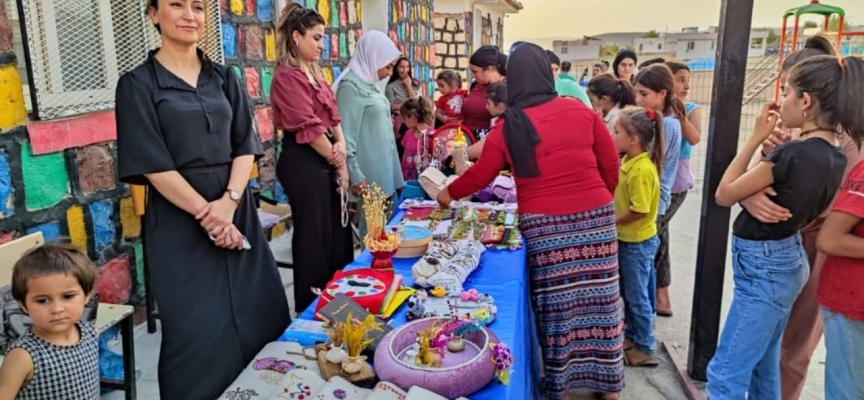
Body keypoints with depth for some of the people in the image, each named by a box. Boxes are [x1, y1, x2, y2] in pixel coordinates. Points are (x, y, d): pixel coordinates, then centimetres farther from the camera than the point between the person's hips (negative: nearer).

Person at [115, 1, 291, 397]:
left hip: (237, 213, 4)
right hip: (180, 222, -4)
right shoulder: (138, 84, -2)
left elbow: (246, 145, 4)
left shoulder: (224, 78, 10)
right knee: (198, 326, 3)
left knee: (260, 314, 8)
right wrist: (205, 212, -13)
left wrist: (229, 201, -12)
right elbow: (151, 164, -8)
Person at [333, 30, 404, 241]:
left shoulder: (369, 84, 12)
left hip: (383, 173, 9)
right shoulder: (351, 86, -14)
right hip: (369, 176, -9)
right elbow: (346, 136, -18)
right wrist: (355, 176, -19)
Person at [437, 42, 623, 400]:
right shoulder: (582, 112, 0)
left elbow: (479, 176, 8)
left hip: (543, 225, -1)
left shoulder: (508, 128, -2)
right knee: (597, 299, 12)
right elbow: (611, 166, 5)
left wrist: (448, 193, 25)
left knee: (555, 304, 10)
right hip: (595, 218, 2)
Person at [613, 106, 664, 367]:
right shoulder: (628, 162, 2)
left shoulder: (642, 170, -25)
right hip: (627, 239, 9)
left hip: (638, 242, -9)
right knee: (629, 293, 20)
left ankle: (645, 348, 19)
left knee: (637, 297, 5)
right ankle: (632, 336, 36)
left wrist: (610, 222, -14)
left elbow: (639, 211, -25)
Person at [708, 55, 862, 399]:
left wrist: (756, 138, -10)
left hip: (763, 266, -9)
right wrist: (772, 146, 4)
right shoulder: (834, 157, 4)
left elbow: (724, 195, -14)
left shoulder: (794, 153, -24)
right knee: (762, 367, 22)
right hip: (785, 261, 10)